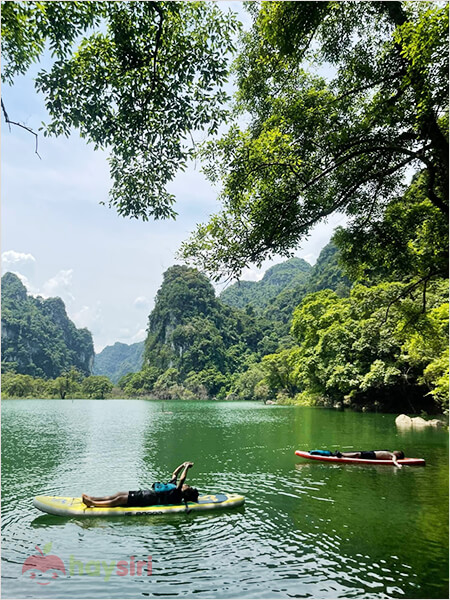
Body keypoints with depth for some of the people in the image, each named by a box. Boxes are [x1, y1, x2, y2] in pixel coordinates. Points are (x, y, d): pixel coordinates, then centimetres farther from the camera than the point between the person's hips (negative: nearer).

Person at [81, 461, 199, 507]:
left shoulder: (176, 495, -12)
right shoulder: (174, 488, 15)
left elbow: (182, 479, -25)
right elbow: (174, 474, 26)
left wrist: (186, 467, -21)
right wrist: (183, 465, 18)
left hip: (147, 499, -9)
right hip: (147, 493, 9)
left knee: (119, 500, -11)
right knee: (119, 494, 3)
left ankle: (92, 503, -9)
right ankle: (91, 498, 4)